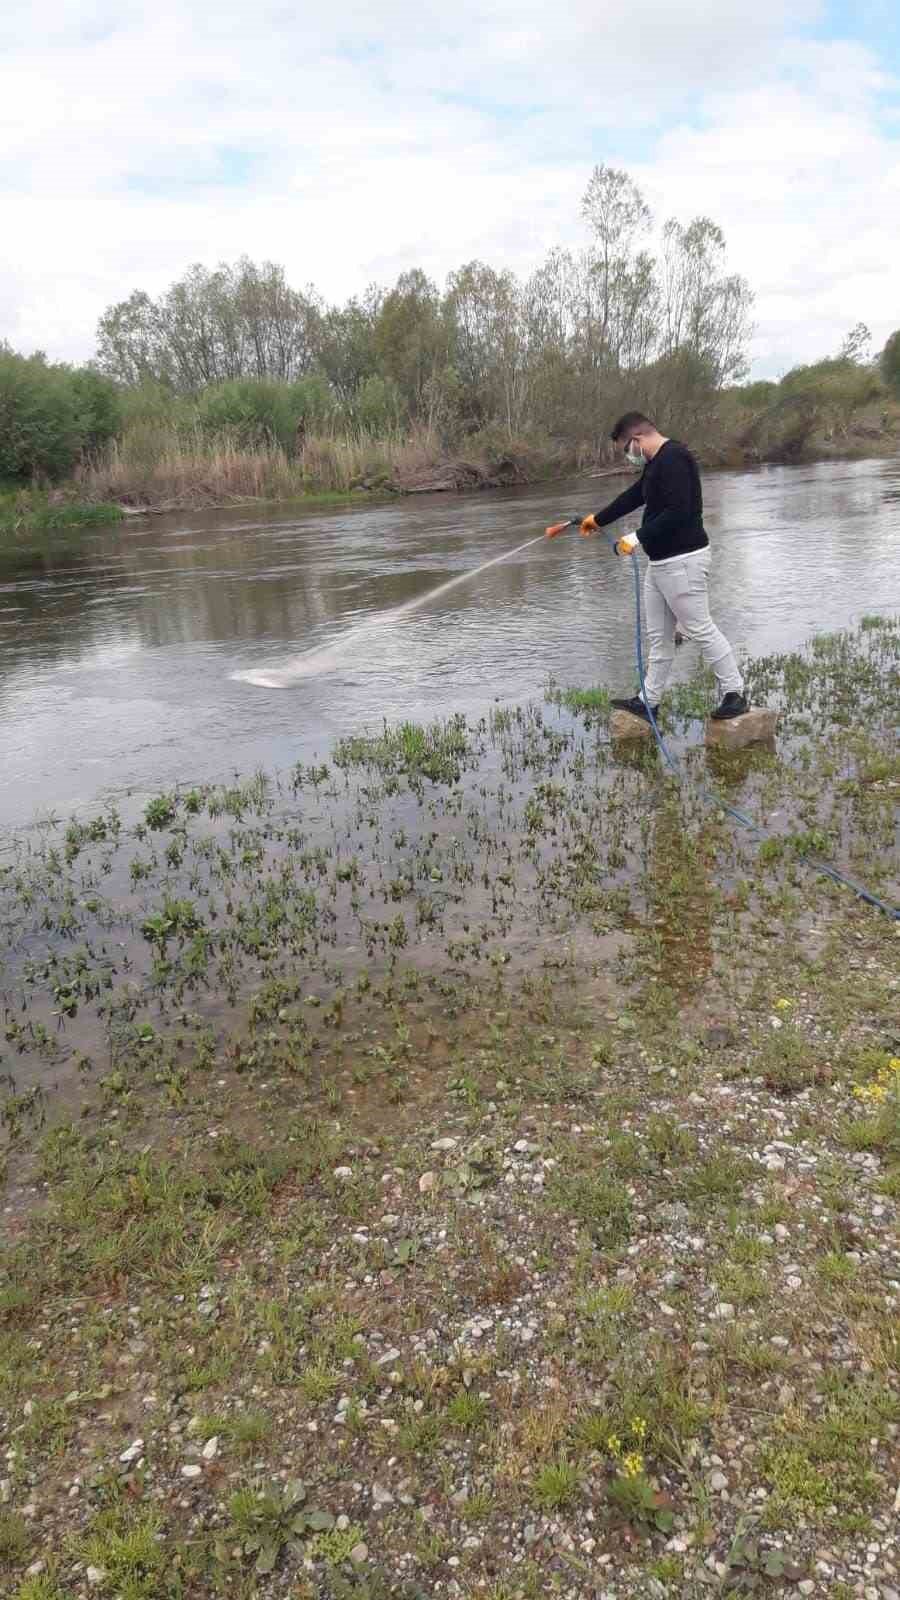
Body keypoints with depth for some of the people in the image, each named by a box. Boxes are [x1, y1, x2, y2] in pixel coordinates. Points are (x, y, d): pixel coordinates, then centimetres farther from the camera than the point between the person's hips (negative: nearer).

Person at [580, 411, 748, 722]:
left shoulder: (674, 459, -17)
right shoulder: (656, 463, 16)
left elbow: (678, 511, -26)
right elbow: (633, 496, 31)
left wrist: (639, 538, -23)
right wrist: (598, 520, 42)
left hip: (683, 561, -11)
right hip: (660, 562, 11)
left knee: (701, 630, -5)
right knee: (659, 636, 13)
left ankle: (734, 694, 4)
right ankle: (648, 702, 19)